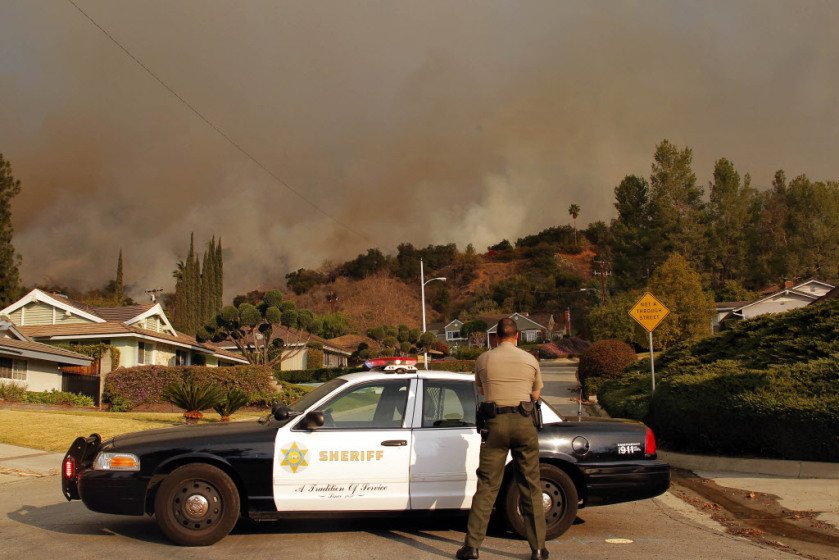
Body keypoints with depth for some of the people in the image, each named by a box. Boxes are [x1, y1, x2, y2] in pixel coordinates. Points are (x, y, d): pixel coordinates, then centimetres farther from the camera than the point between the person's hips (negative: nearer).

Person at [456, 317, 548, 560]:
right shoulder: (530, 360, 5)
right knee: (530, 487, 8)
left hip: (495, 423, 0)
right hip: (524, 422, 0)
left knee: (486, 486, 4)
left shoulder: (483, 360, 5)